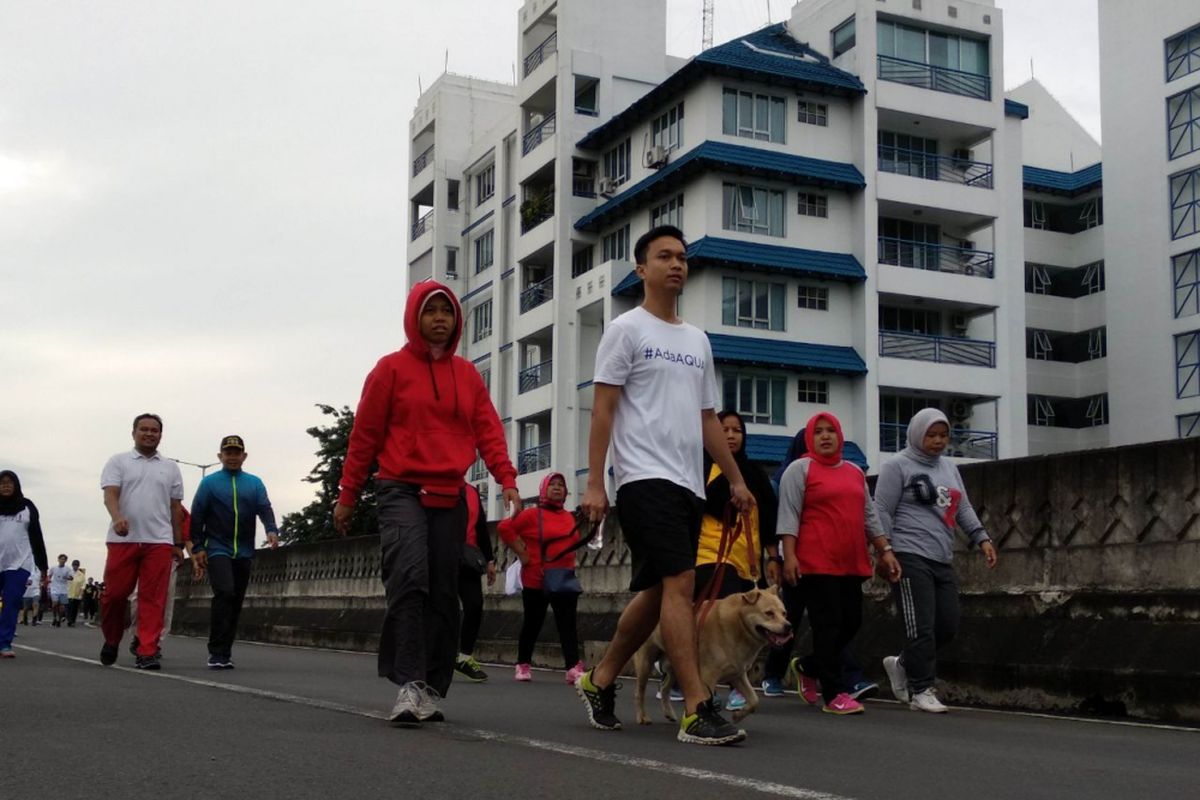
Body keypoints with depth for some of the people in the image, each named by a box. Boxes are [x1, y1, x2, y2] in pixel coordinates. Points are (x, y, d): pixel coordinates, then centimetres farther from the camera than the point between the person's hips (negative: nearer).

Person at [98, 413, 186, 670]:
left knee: (153, 599, -5)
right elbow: (110, 494, -5)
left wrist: (178, 543, 14)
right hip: (123, 540, -1)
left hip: (159, 541, 1)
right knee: (115, 593, 1)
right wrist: (117, 517, -26)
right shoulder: (119, 462, 8)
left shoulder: (170, 468, 16)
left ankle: (147, 653, -6)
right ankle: (112, 640, 24)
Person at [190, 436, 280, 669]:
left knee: (236, 602, 5)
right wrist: (197, 548, -6)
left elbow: (265, 509, -2)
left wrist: (271, 530, -22)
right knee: (225, 593, -20)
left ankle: (224, 652, 14)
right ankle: (217, 652, -18)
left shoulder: (255, 483, 11)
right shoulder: (209, 483, 5)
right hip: (217, 550, -4)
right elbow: (197, 517, 2)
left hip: (244, 553, 4)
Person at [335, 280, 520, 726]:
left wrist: (506, 479, -6)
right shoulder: (392, 368, 3)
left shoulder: (467, 375, 13)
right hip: (401, 491, -4)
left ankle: (432, 690, 11)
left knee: (444, 594, 4)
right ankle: (409, 685, -24)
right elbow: (365, 434, 4)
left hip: (450, 497, 4)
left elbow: (488, 430, 9)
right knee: (409, 579, -22)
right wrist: (347, 496, 5)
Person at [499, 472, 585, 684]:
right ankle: (523, 666, 20)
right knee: (532, 623, 6)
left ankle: (573, 668, -10)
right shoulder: (533, 514, -6)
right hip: (536, 580, -4)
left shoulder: (569, 517, 9)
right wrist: (521, 553, -9)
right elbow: (505, 527, -10)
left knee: (567, 624, -5)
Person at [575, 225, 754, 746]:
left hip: (689, 484, 8)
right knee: (680, 583, -17)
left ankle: (600, 681, 27)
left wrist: (736, 479, 19)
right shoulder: (627, 329, 0)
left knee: (656, 591, 11)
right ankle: (698, 712, -18)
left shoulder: (698, 340, 21)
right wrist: (594, 483, -13)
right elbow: (603, 409, -6)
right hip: (646, 479, -8)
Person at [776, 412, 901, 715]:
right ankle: (834, 695, -3)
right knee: (828, 625, -7)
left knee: (851, 622, 6)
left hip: (852, 564, 6)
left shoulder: (855, 472, 19)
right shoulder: (800, 469, 1)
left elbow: (869, 516, 22)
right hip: (817, 563, -6)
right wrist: (789, 556, -14)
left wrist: (885, 551, 15)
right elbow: (789, 514, -6)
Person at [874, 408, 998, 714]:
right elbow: (883, 512, -7)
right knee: (922, 628, -7)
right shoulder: (897, 467, -3)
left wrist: (981, 538, 6)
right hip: (910, 559, -7)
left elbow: (963, 508, 20)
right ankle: (920, 690, 3)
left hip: (943, 561, 8)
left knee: (948, 626, 6)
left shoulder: (948, 467, 19)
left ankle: (902, 664, 25)